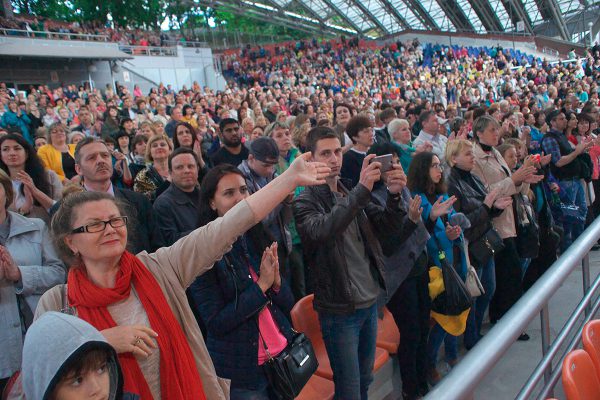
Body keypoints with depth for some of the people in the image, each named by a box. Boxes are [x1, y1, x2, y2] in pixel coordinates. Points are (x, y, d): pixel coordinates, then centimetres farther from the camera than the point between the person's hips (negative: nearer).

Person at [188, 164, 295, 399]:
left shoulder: (260, 238, 0)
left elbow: (288, 304, 4)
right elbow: (215, 323, -16)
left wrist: (276, 281, -16)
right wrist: (261, 285, -21)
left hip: (283, 356, 5)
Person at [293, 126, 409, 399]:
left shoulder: (352, 195, 8)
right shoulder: (305, 202, -12)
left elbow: (389, 226, 1)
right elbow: (321, 231, -33)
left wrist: (394, 194, -19)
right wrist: (361, 191, -41)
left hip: (370, 302, 6)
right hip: (339, 310, -6)